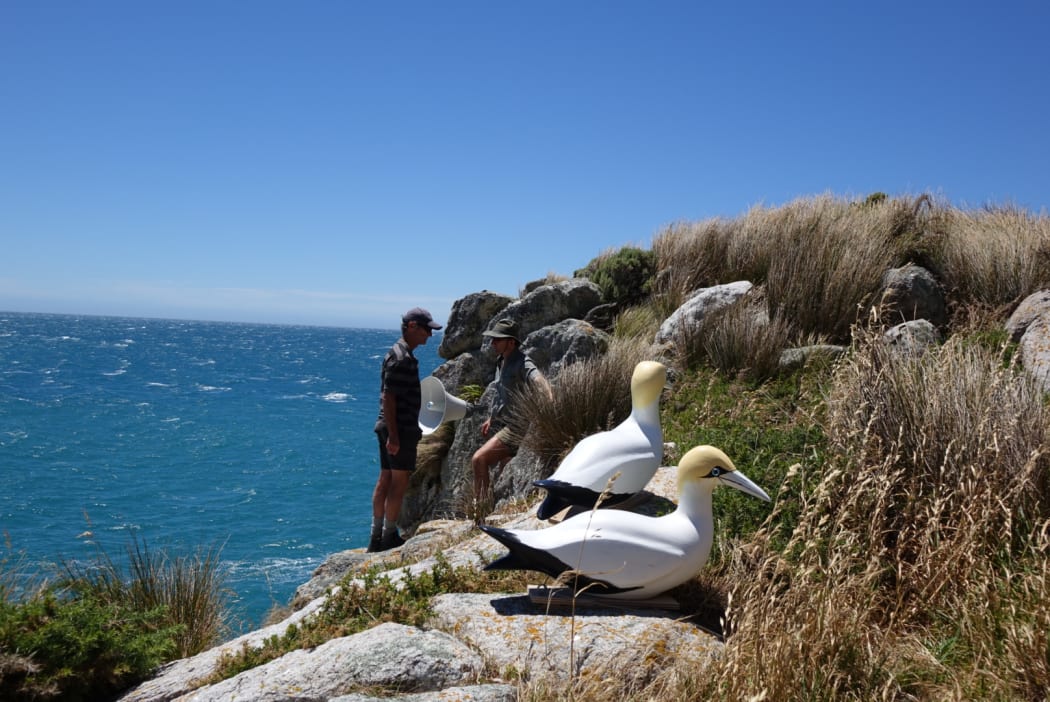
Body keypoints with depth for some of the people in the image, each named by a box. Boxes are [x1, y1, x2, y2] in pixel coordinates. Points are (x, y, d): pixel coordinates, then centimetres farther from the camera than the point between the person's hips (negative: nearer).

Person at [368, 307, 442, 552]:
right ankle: (389, 536, 4)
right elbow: (388, 397, -22)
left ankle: (377, 536, 18)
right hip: (401, 429, -10)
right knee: (399, 482, -3)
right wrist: (393, 435, -24)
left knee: (385, 480, 12)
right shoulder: (402, 358, -16)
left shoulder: (399, 353, 16)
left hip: (390, 428, 10)